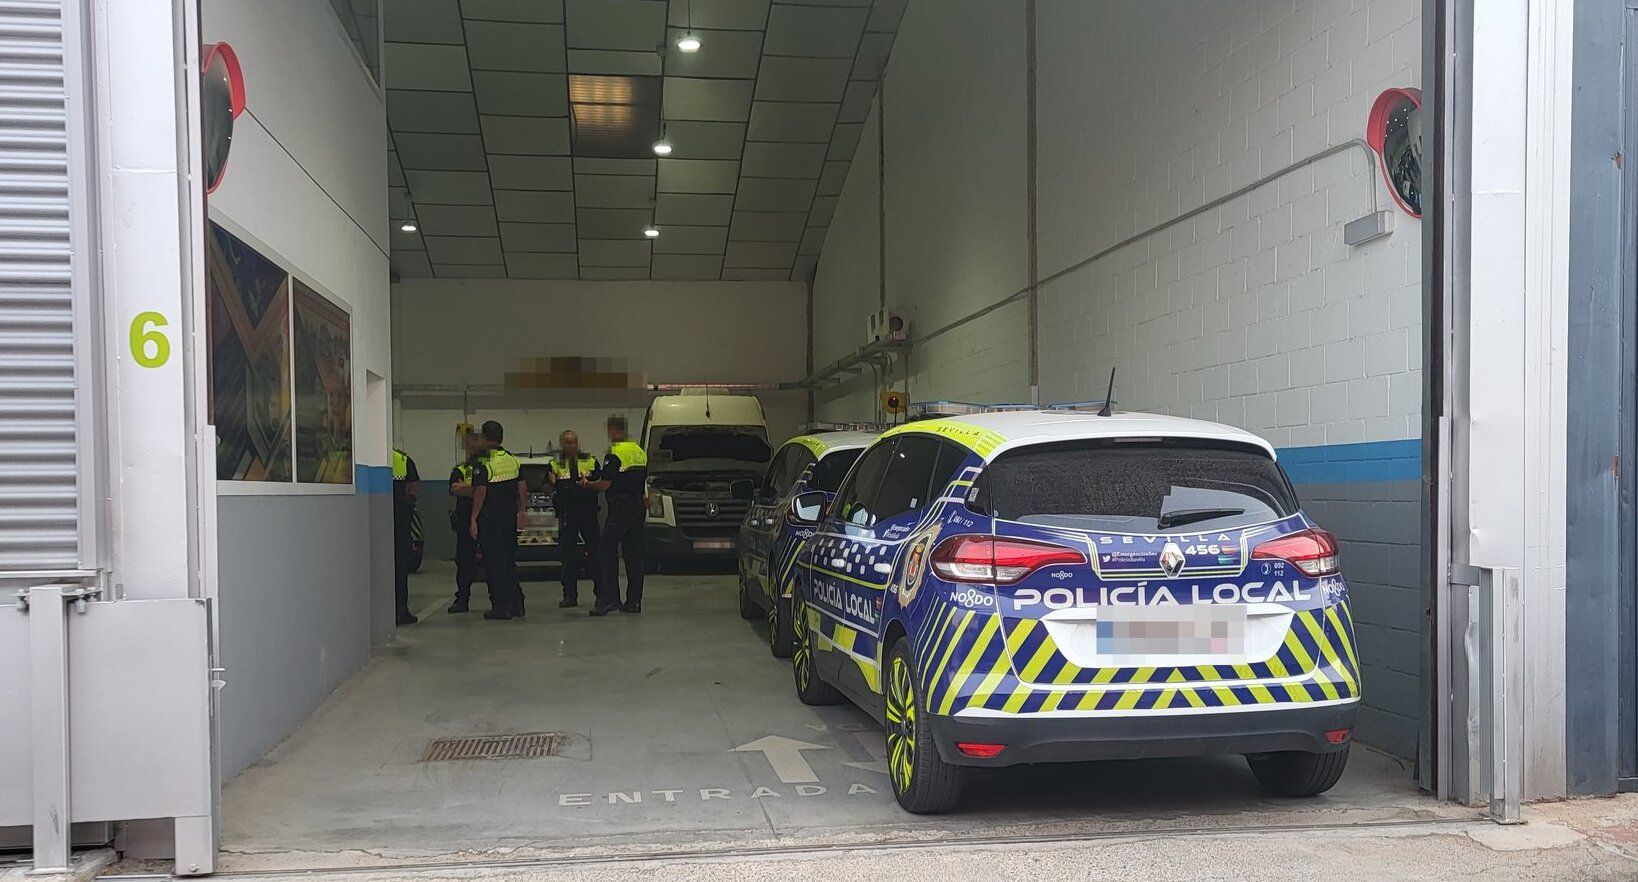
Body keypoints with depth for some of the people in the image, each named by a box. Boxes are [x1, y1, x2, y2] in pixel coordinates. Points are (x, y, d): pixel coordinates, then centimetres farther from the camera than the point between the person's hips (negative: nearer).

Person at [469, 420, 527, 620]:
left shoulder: (483, 464, -12)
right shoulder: (514, 460, 9)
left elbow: (480, 493, -16)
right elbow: (522, 489, 11)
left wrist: (474, 519, -13)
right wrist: (520, 513, 17)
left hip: (490, 518, -6)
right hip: (510, 516, 7)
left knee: (494, 562, -1)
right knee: (510, 560, 13)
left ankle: (500, 606, -1)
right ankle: (516, 604, 15)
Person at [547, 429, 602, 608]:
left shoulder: (591, 462, 10)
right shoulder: (555, 464, 10)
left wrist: (589, 484, -14)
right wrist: (551, 483, -17)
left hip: (588, 513, 0)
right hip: (566, 516, 0)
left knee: (595, 551, -1)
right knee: (568, 555, 2)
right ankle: (570, 595, 8)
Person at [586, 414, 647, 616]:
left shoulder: (614, 454, -13)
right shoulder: (640, 452, 13)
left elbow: (604, 484, -15)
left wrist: (587, 484, 3)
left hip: (619, 509, -8)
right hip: (638, 507, 8)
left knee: (608, 554, -4)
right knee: (634, 555, 9)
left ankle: (608, 599, -9)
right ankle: (634, 601, 9)